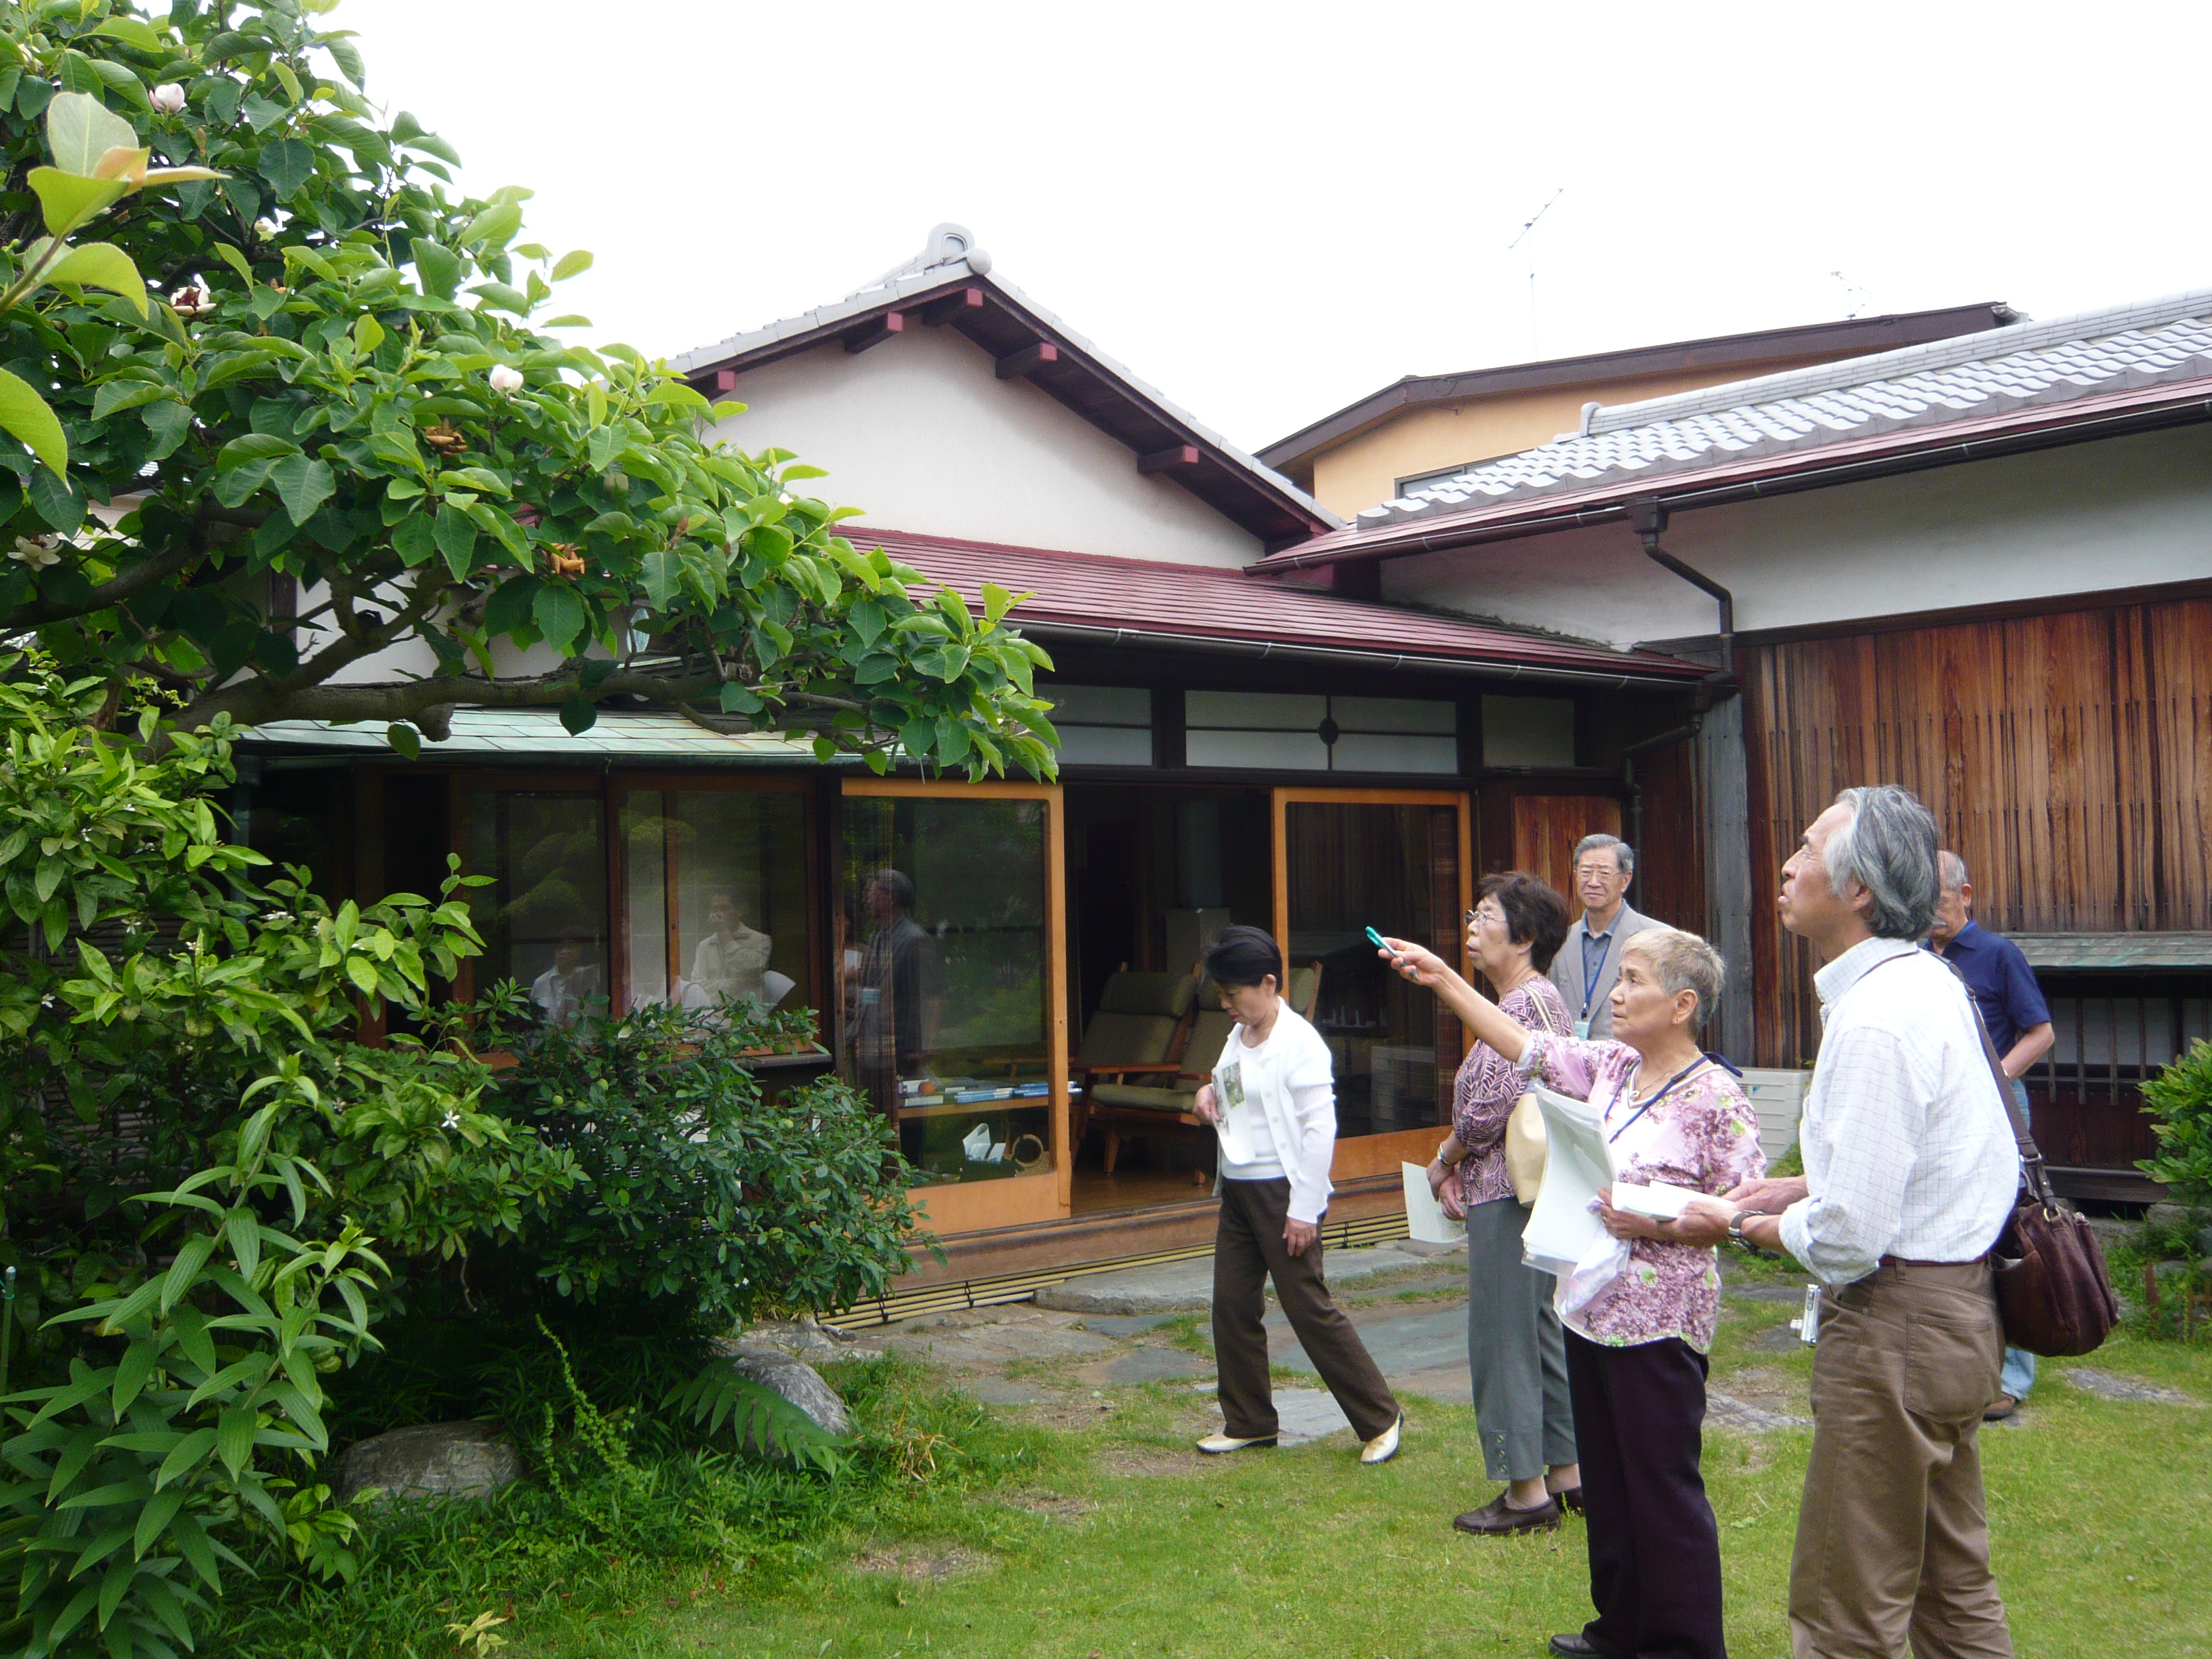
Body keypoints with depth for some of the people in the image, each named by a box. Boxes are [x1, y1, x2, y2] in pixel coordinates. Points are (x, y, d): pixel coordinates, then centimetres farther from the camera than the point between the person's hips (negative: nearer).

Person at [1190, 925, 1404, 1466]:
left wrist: (1304, 1209, -20)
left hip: (1281, 1192, -8)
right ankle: (1249, 1421, 24)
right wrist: (1211, 1094, 1)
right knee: (1232, 1308, 10)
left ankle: (1380, 1418, 8)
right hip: (1237, 1191, 8)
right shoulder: (1239, 1038, 10)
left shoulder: (1299, 1042, -16)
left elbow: (1319, 1127, -18)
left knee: (1310, 1310, -4)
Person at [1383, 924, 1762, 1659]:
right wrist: (1441, 978, 8)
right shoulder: (1611, 1066, 7)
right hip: (1591, 1304, 8)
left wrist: (1656, 1225, -23)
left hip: (1657, 1321, -8)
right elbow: (1522, 1046, 11)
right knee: (1606, 1479, 18)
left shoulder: (1716, 1096, -14)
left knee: (1662, 1486, 0)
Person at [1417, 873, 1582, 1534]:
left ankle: (1526, 1491, 4)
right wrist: (1461, 1168, 10)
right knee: (1541, 1330, 16)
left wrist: (1443, 1161, -4)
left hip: (1508, 1193, -10)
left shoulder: (1520, 1005, -17)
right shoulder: (1544, 998, 15)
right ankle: (1566, 1474, 23)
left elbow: (1488, 1109, -22)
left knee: (1503, 1338, -2)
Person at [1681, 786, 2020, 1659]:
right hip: (1955, 1301, 10)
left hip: (1896, 1320, -10)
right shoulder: (1927, 981, 8)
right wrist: (1791, 1188, 11)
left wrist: (1738, 1226, -8)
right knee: (1951, 1584, 21)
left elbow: (1848, 1238, -25)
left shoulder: (1874, 1021, -24)